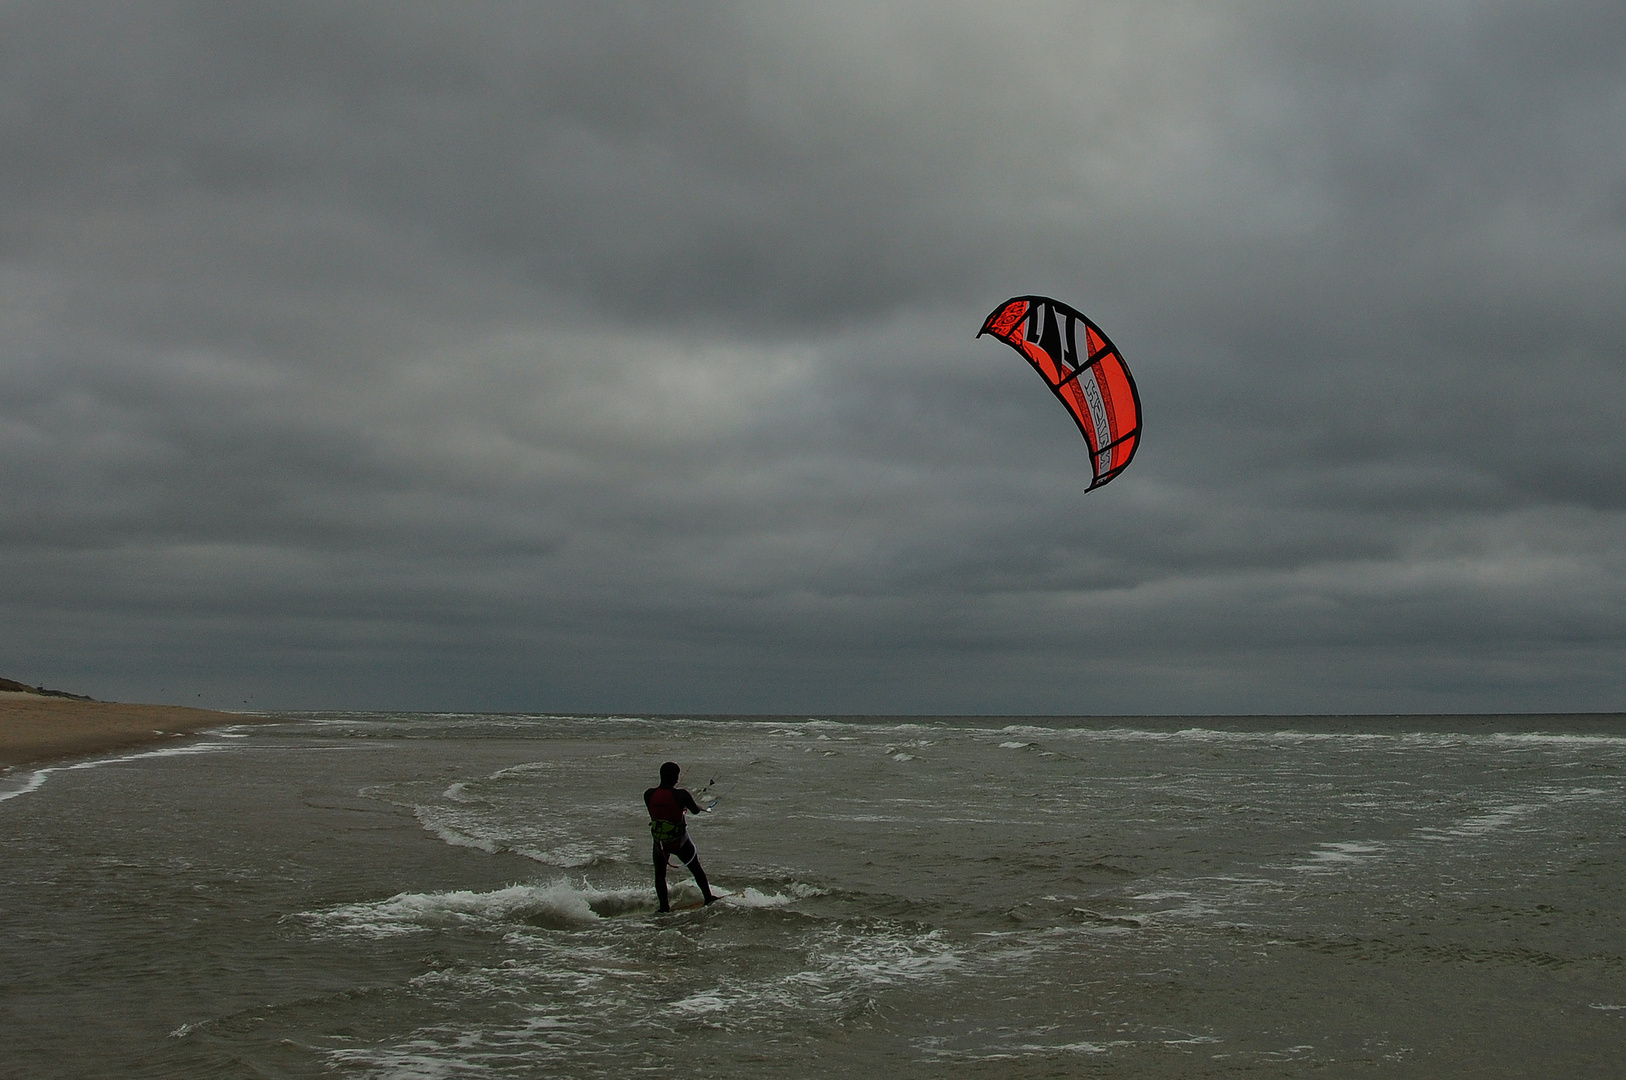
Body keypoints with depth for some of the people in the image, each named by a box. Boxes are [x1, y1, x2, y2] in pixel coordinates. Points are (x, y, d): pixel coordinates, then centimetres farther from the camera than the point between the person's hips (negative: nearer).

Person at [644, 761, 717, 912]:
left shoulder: (649, 794, -13)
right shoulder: (681, 794, -24)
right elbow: (695, 810, -9)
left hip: (659, 842, 2)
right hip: (680, 841, -2)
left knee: (659, 874, 19)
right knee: (696, 869, 19)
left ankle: (664, 906, 16)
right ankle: (708, 897, 26)